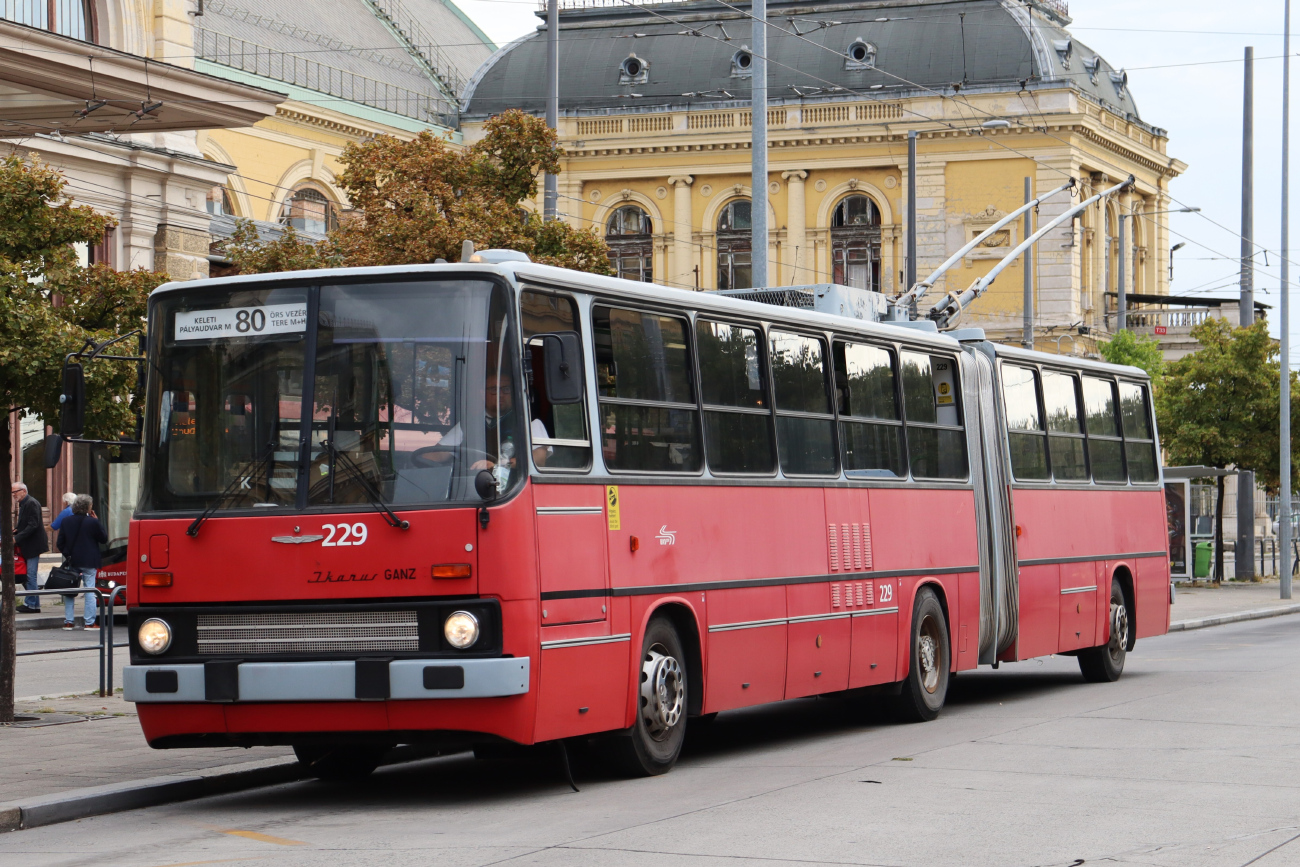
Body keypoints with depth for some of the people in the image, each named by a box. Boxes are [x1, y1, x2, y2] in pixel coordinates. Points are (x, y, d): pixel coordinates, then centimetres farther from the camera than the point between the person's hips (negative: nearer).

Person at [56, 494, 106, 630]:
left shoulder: (66, 521, 2)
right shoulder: (92, 522, -11)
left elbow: (60, 542, 5)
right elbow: (104, 538, -1)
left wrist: (67, 555, 14)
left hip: (72, 562, 4)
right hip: (89, 562, -3)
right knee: (90, 591, 1)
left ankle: (68, 621, 10)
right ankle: (90, 622, -2)